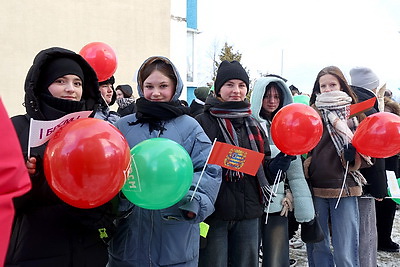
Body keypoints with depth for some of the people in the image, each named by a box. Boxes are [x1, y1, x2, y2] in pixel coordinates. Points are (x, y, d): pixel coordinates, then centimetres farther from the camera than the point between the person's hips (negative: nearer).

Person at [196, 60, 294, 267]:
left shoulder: (253, 125, 13)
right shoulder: (203, 122, -4)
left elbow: (265, 171, 14)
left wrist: (285, 158, -2)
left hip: (248, 213, 5)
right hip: (214, 213, -5)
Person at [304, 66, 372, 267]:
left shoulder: (353, 113, 7)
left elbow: (363, 155, 6)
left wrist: (353, 154, -17)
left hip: (344, 189, -2)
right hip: (315, 188, 2)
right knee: (317, 247, 11)